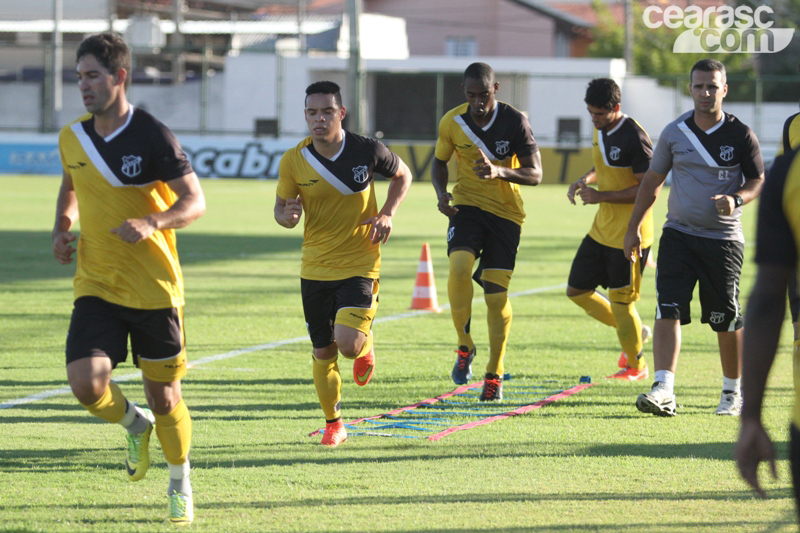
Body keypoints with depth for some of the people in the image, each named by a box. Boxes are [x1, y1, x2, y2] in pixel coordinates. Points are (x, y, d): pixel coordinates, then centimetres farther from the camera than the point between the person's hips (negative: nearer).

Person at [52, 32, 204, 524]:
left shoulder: (152, 136, -12)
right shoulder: (73, 138, 4)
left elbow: (195, 201, -11)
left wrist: (153, 222, -30)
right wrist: (62, 227, 5)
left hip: (155, 289, -3)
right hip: (96, 287, 3)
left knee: (164, 395, 4)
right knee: (86, 382, -17)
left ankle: (180, 484, 29)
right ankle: (135, 424, 17)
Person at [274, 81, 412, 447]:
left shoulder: (367, 151, -9)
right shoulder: (293, 161, -6)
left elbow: (402, 175, 10)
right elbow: (281, 208, 5)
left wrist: (387, 214, -6)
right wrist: (287, 216, -20)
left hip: (360, 266, -2)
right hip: (315, 269, 2)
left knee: (348, 343, -20)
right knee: (323, 352, 7)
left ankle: (366, 347, 18)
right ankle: (333, 424, 27)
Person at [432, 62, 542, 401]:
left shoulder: (514, 122, -12)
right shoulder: (452, 123, -5)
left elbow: (535, 174, -14)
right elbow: (440, 161, 14)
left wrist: (500, 172, -33)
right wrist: (441, 194, -6)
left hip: (505, 212, -1)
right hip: (467, 207, 1)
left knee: (496, 293, -2)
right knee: (459, 268, -26)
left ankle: (495, 374, 13)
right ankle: (465, 347, -6)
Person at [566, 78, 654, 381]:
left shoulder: (634, 138, -21)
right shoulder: (600, 130, 7)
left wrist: (601, 196, -22)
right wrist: (585, 180, 3)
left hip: (629, 234, -9)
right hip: (602, 229, 9)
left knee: (620, 300, -2)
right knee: (577, 290, 12)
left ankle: (636, 366, 18)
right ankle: (635, 331, 28)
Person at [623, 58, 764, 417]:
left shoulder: (740, 135, -3)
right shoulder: (674, 132, 4)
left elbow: (758, 182, 2)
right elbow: (652, 181, 12)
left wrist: (736, 199, -19)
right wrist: (634, 227, 10)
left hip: (723, 239, -2)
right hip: (678, 235, 2)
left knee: (726, 320, 4)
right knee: (668, 310, -13)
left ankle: (732, 391, 23)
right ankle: (664, 391, -19)